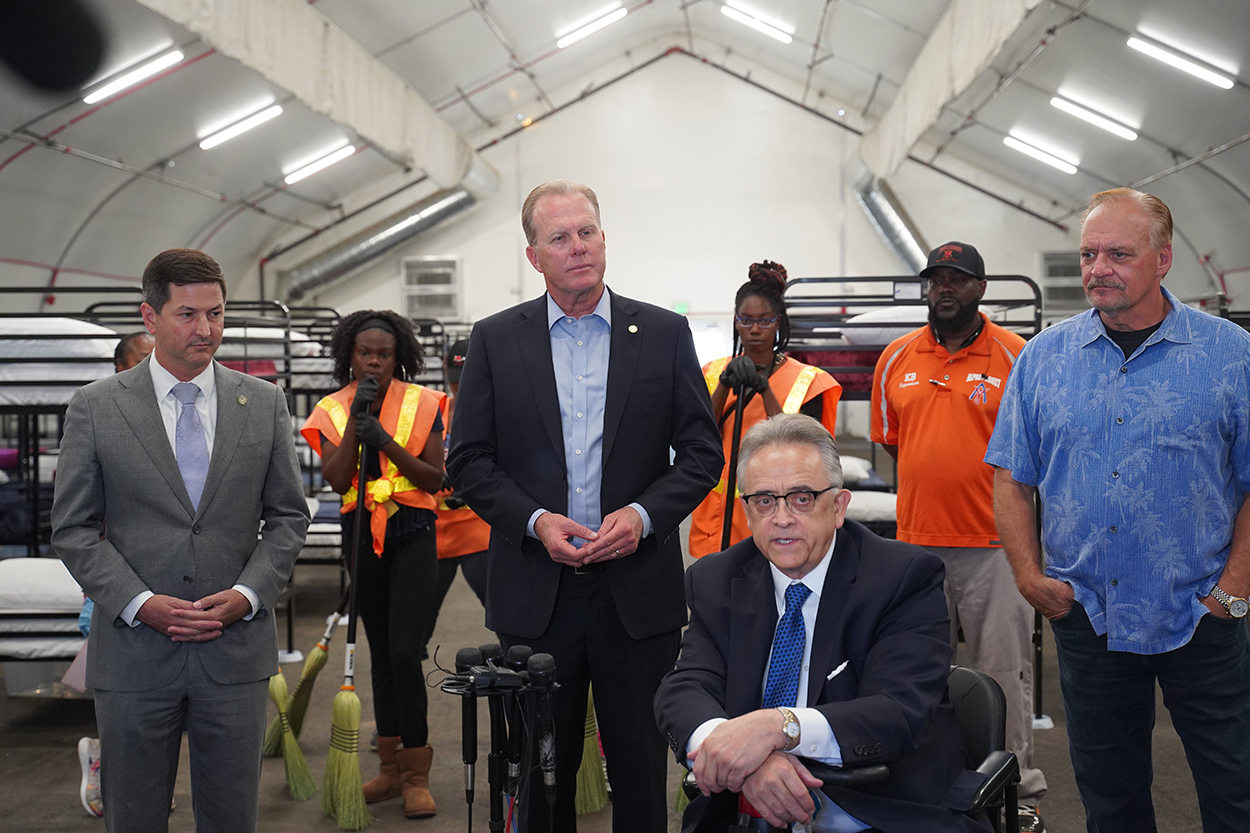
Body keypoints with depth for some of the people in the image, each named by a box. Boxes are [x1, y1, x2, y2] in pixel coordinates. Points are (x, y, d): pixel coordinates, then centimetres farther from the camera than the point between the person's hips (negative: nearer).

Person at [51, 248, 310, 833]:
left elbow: (288, 515, 7)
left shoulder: (264, 403, 6)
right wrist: (139, 603, -12)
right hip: (134, 653, -1)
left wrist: (248, 594, -8)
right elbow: (73, 527, 0)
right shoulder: (95, 407, 1)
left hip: (236, 650, 1)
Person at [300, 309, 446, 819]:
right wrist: (356, 422, -16)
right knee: (380, 652, 11)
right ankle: (391, 768, 21)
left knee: (404, 651, -13)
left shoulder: (421, 404, -3)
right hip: (362, 536, 3)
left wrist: (385, 441, -19)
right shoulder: (332, 410, 3)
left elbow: (435, 479, -8)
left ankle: (416, 775, -3)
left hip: (413, 533, -3)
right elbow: (337, 480, -10)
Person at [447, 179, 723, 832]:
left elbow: (702, 453, 3)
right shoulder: (495, 339, 4)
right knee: (542, 771, 12)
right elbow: (469, 461, 3)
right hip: (535, 592, 1)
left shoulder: (664, 333, 3)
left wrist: (643, 514, -13)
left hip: (639, 589, 0)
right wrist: (535, 521, -13)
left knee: (641, 768, 8)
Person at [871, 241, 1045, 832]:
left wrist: (983, 486, -2)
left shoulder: (1016, 356, -2)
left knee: (1003, 669, 1)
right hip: (916, 540, 3)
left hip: (994, 543, -3)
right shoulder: (896, 358, 7)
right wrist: (935, 487, 9)